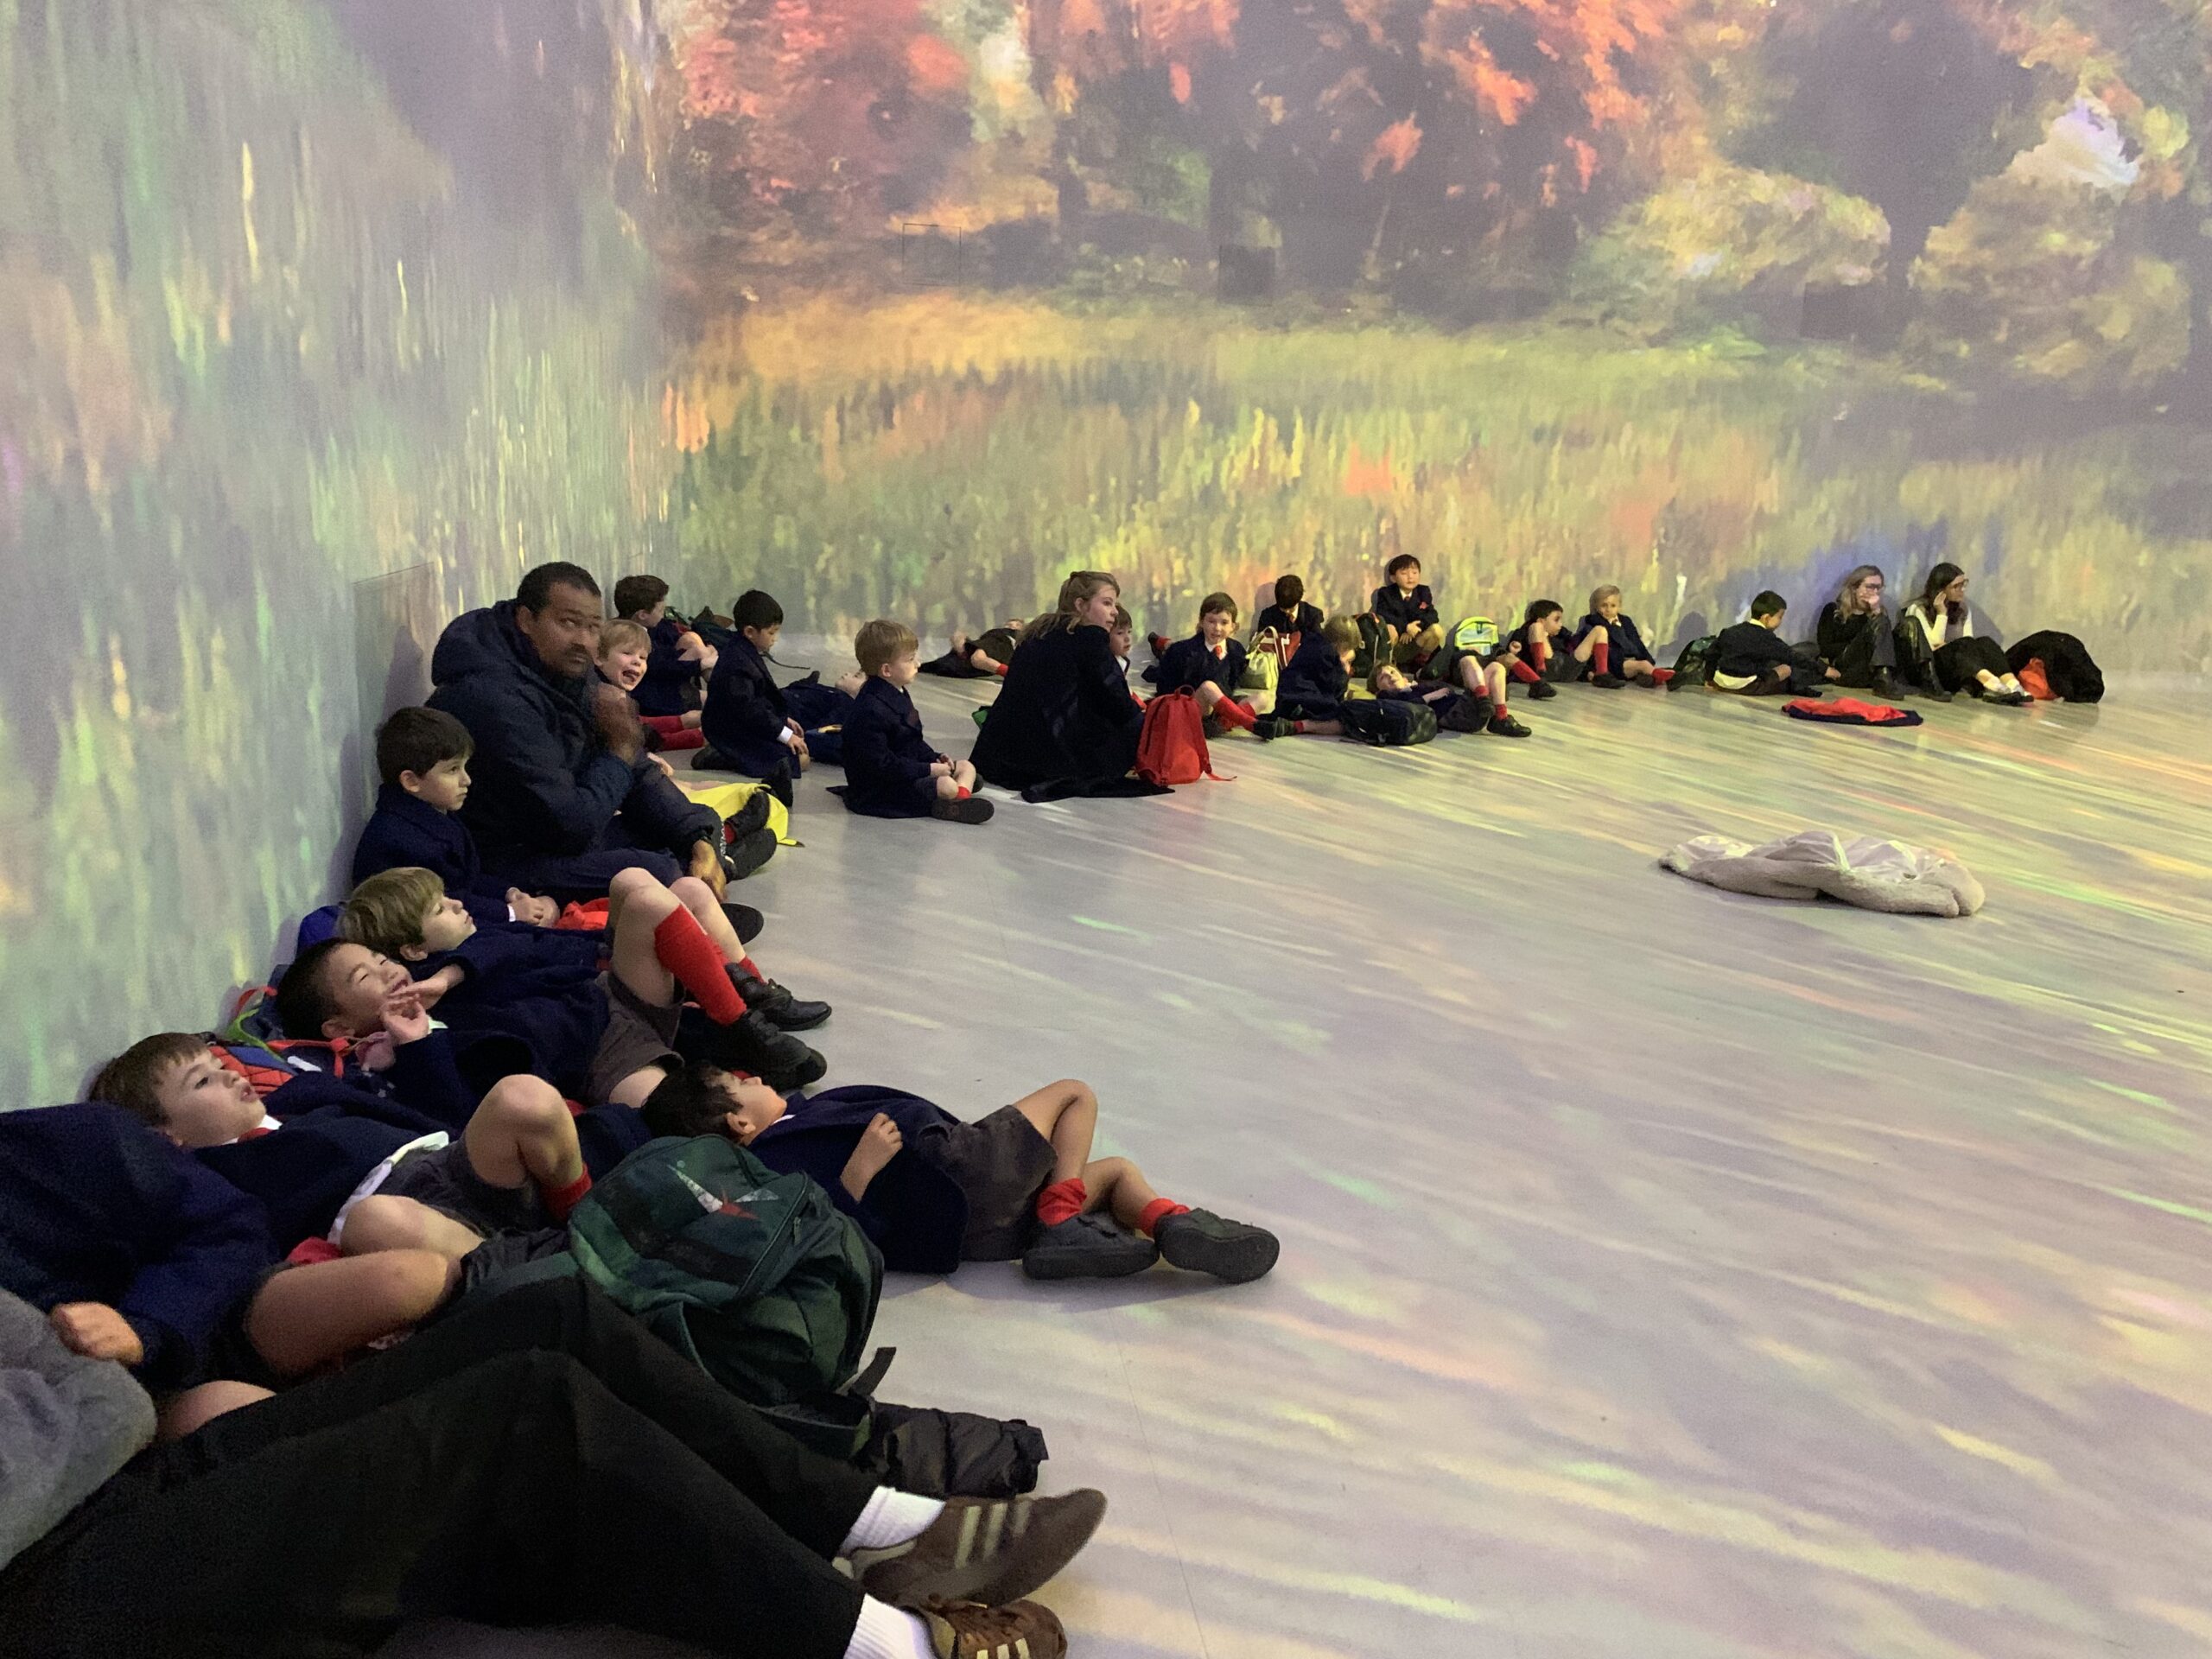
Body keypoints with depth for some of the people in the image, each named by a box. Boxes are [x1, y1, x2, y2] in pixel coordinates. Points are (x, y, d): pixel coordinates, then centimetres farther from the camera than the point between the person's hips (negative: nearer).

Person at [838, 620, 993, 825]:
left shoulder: (899, 695, 9)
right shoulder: (871, 711, -26)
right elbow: (880, 764, -27)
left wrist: (934, 758, 1)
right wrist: (929, 769, -22)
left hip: (907, 770, 11)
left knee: (966, 767, 7)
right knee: (946, 785, -30)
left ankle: (962, 793, -18)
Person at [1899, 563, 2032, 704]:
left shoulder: (1963, 610, 16)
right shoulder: (1918, 610, 0)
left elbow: (1970, 645, 1)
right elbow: (1934, 645, -11)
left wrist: (1946, 646, -16)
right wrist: (1942, 613, -11)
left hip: (1958, 672, 5)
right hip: (1928, 670, -5)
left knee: (1984, 643, -24)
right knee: (1964, 644, -31)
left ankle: (2012, 687, -53)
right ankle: (1994, 686, -63)